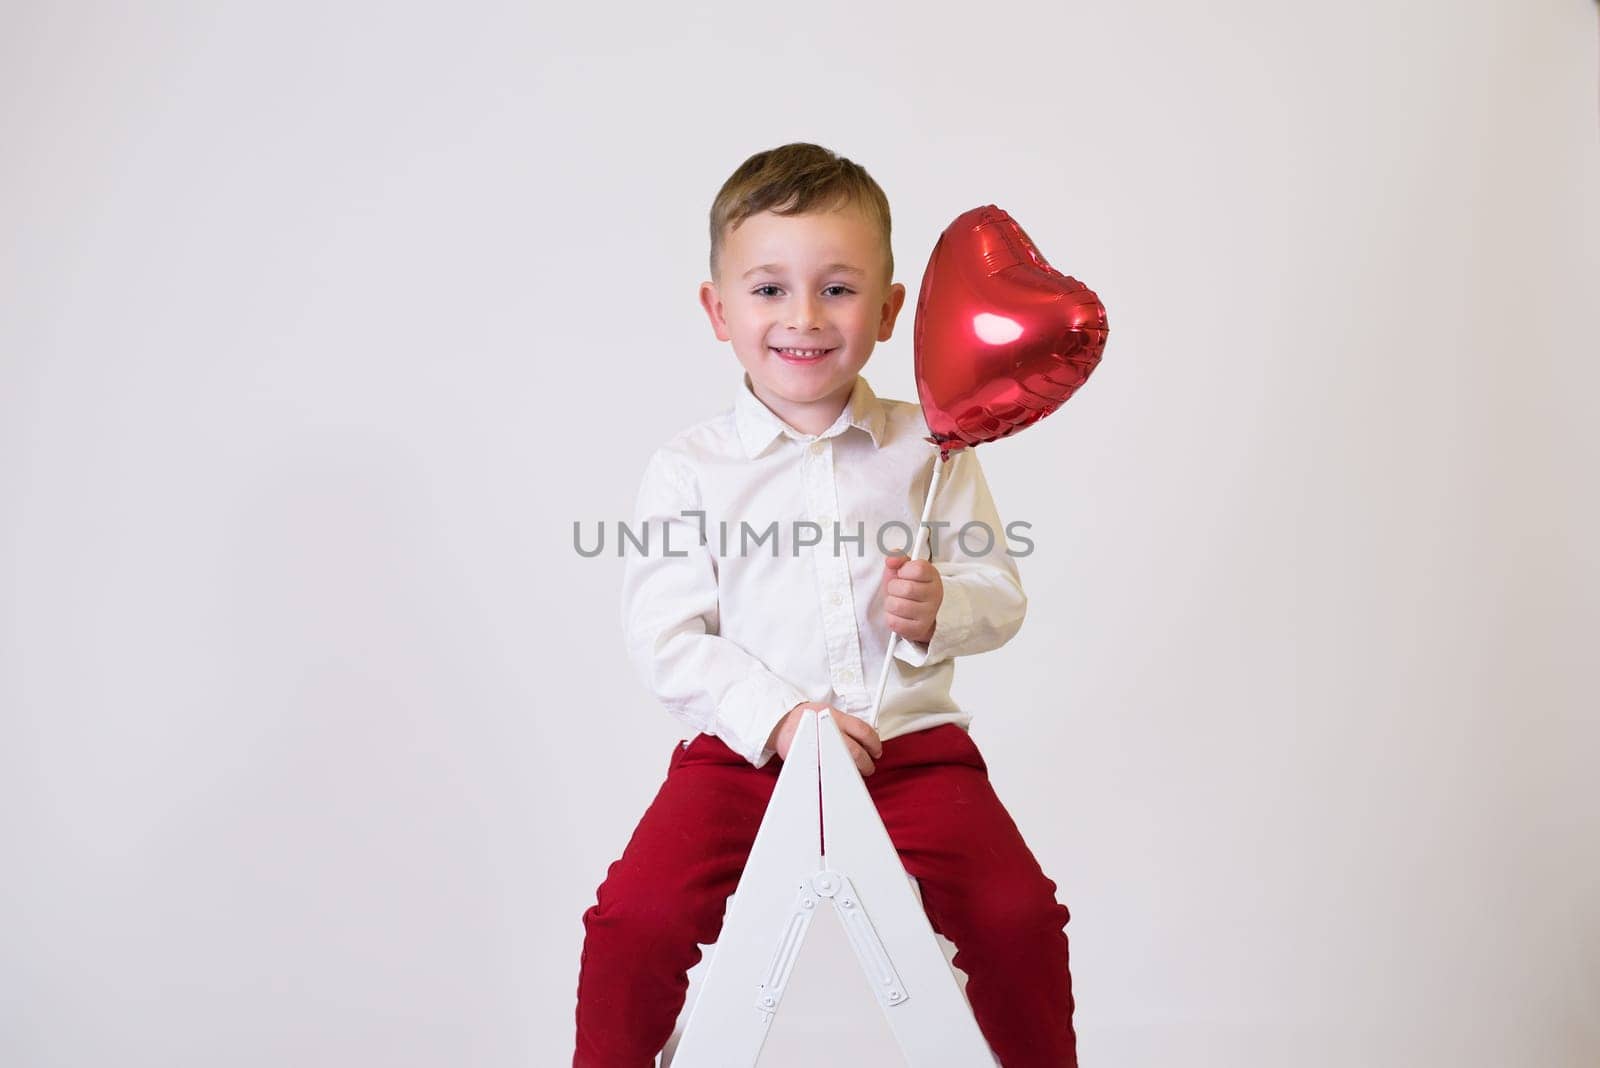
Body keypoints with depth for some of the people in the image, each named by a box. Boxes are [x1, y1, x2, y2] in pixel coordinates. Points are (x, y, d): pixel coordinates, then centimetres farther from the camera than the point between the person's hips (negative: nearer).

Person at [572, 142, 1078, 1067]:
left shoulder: (929, 448, 4)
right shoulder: (690, 470, 0)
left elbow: (1001, 597, 8)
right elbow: (667, 640, -5)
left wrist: (940, 609, -15)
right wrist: (779, 718, -16)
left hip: (914, 746, 1)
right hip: (744, 750, 0)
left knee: (1018, 916, -17)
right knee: (635, 919, -19)